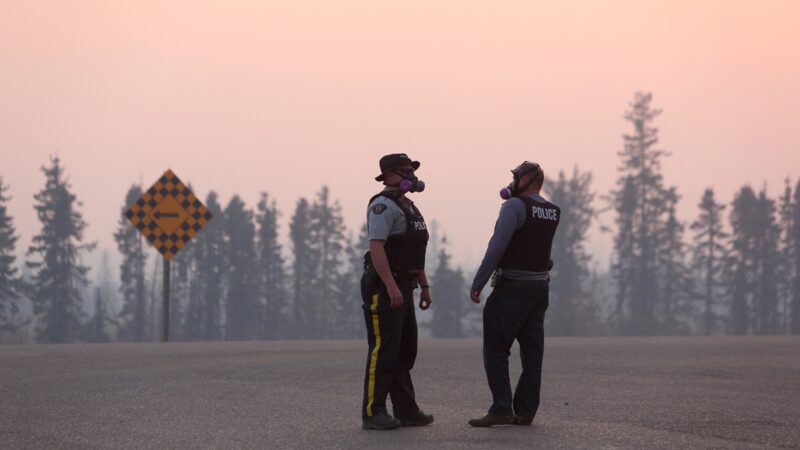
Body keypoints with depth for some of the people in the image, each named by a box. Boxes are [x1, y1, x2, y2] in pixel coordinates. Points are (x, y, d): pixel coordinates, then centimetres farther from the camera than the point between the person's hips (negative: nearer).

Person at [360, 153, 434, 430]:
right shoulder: (383, 205, -12)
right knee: (383, 351, -10)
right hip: (384, 287, -10)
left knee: (405, 352, 11)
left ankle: (406, 411, 16)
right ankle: (373, 414, -7)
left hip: (402, 288, 10)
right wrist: (392, 287, -28)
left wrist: (424, 286, 19)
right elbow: (376, 247, -22)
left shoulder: (407, 207, 20)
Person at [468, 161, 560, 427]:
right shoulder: (553, 213, 10)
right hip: (540, 288, 7)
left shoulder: (515, 206, -13)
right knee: (532, 351, 8)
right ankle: (525, 411, 9)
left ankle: (501, 409, -11)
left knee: (496, 349, -3)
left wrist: (477, 283, -15)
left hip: (512, 288, -7)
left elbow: (497, 246, -20)